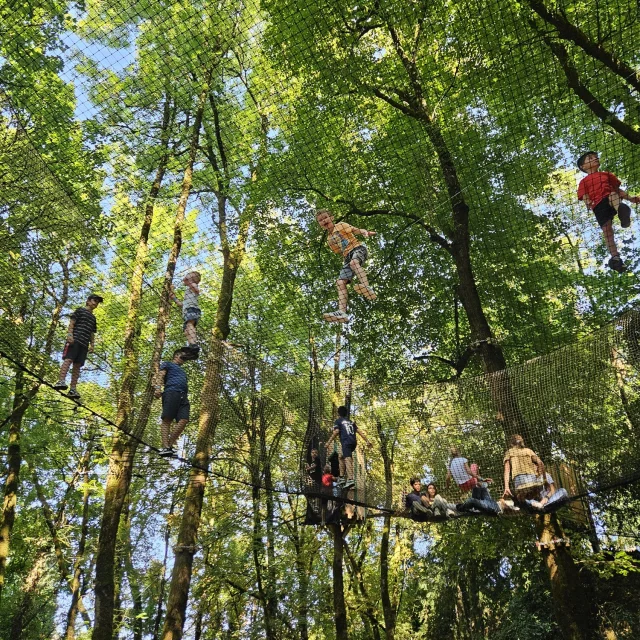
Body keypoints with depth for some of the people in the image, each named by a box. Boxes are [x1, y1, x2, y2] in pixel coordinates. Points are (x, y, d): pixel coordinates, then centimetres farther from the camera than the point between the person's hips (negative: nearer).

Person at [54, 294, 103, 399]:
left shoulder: (93, 318, 30)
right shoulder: (80, 310, 11)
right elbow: (71, 323, 0)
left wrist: (92, 345, 15)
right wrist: (69, 334, -14)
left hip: (84, 344, 6)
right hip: (75, 339, -6)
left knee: (77, 365, 0)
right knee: (68, 359, -22)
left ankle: (73, 389, -5)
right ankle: (61, 381, -36)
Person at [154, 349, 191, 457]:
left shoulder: (182, 371, 42)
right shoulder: (167, 365, 22)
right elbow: (160, 375, 4)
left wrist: (188, 401, 24)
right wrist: (158, 387, -15)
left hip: (183, 396, 6)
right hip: (171, 392, -6)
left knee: (183, 420, -17)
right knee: (167, 420, -16)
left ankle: (170, 445, -17)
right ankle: (165, 447, -26)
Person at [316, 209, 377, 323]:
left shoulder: (341, 225, 11)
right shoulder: (329, 240, 26)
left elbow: (357, 230, -2)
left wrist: (366, 232, -22)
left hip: (358, 248, -6)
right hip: (348, 257, 6)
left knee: (353, 262, -41)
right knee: (340, 282, -15)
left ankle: (367, 287, -61)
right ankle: (342, 312, -30)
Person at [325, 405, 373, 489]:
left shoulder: (338, 421, 12)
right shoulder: (351, 422, 28)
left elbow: (336, 432, -4)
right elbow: (359, 431, 18)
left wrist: (328, 442, -4)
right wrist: (367, 441, 14)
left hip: (346, 442, -6)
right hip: (354, 442, 7)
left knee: (347, 459, -19)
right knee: (341, 456, 24)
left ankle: (350, 480, -37)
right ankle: (342, 477, 18)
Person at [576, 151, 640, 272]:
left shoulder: (606, 174, 31)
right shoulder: (584, 181, 21)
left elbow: (617, 190, 30)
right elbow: (585, 197, 8)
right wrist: (589, 204, -15)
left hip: (612, 199, 2)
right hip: (599, 206, -1)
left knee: (612, 196, -35)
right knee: (607, 230, -14)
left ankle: (622, 209, -69)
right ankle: (615, 258, -15)